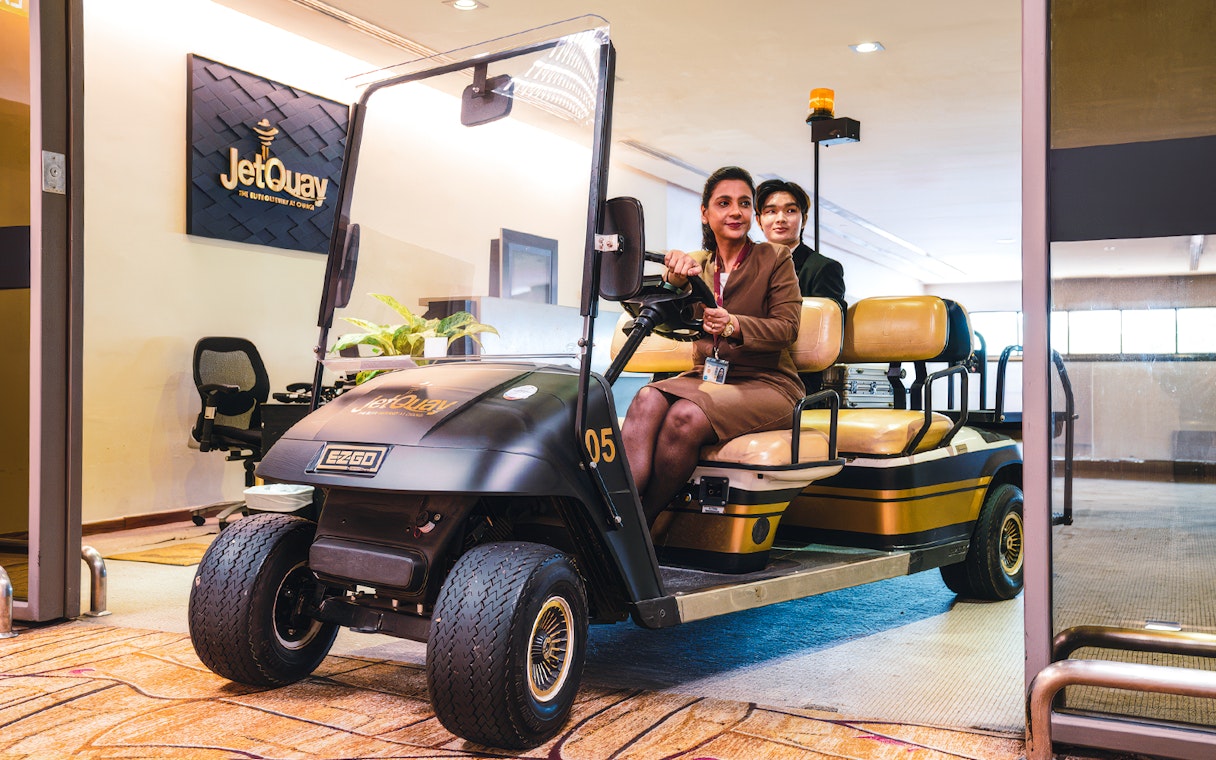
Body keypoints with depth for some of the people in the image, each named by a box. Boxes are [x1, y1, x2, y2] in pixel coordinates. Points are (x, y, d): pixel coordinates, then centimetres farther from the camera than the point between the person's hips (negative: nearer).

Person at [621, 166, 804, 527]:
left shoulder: (775, 259, 5)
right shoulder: (698, 264, 15)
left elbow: (787, 328, -7)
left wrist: (734, 325, -28)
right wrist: (676, 277, -28)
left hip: (765, 383, -3)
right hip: (705, 375, 4)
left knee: (685, 416, -34)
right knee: (646, 401, -30)